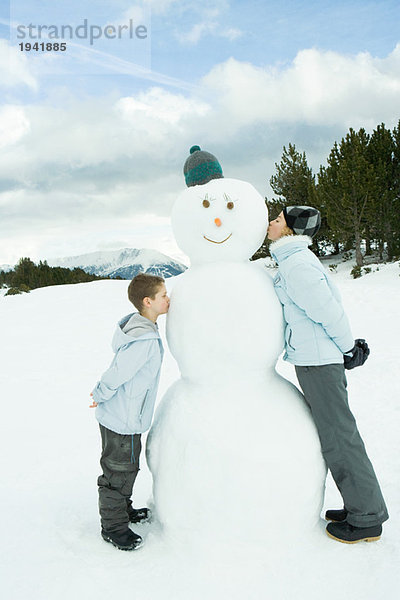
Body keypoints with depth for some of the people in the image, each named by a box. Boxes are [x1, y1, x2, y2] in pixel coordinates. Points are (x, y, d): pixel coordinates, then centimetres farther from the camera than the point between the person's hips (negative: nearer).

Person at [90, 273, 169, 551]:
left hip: (124, 416, 10)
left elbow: (118, 368, 11)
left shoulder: (136, 324, 2)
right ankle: (113, 526, 27)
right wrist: (100, 396, -10)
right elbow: (117, 374, -26)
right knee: (118, 472, 9)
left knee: (128, 467, 26)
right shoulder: (145, 340, -29)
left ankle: (124, 509, 45)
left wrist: (100, 392, 15)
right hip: (123, 420, -10)